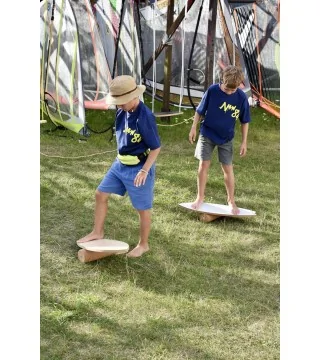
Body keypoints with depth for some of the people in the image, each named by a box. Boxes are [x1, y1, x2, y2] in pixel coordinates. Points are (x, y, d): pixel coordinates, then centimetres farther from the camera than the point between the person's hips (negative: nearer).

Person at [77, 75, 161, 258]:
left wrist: (144, 171, -24)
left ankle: (143, 244, 27)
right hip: (120, 165, 8)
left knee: (143, 208, 8)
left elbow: (156, 147, -19)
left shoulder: (145, 117, -25)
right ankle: (97, 232, 29)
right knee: (101, 194, 12)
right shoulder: (122, 112, -2)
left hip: (139, 168, -8)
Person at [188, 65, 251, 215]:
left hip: (226, 138, 0)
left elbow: (244, 121, -2)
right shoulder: (212, 90, -16)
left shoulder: (241, 97, -14)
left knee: (228, 168, 4)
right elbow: (200, 111, -3)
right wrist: (193, 128, -4)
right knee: (204, 165, 2)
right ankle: (200, 197, 18)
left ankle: (231, 200, 19)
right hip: (207, 134, 0)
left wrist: (244, 142, -2)